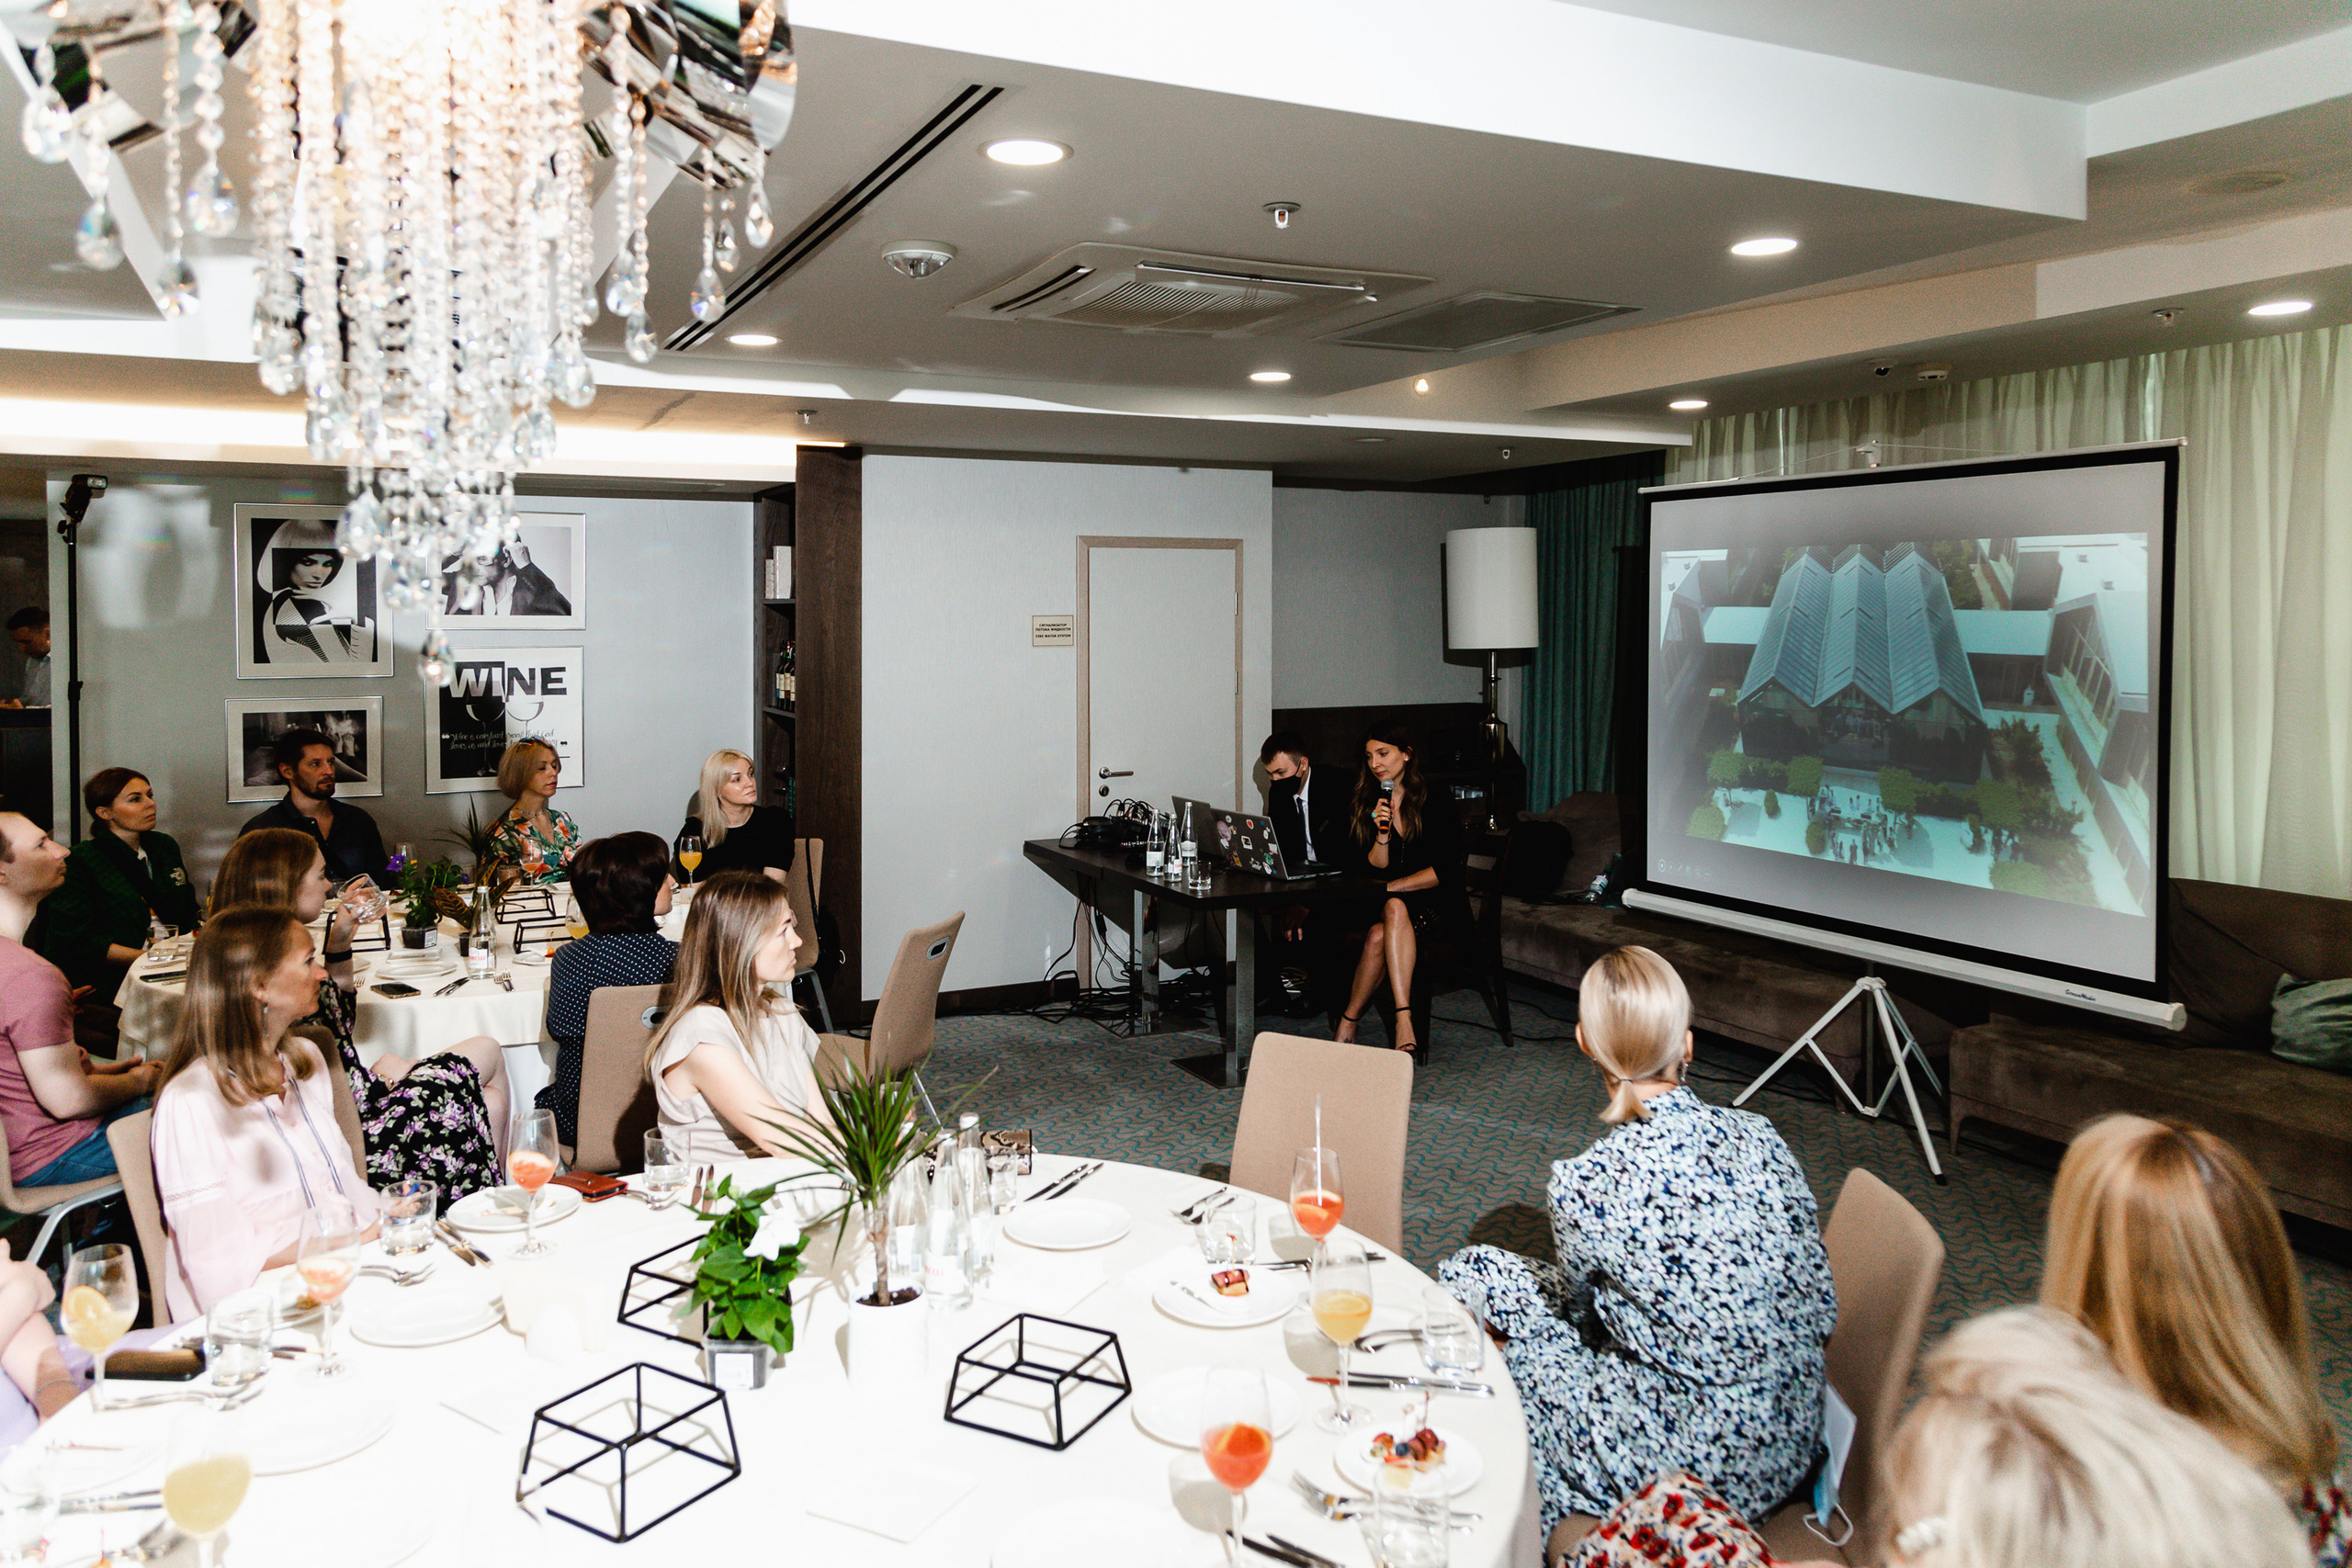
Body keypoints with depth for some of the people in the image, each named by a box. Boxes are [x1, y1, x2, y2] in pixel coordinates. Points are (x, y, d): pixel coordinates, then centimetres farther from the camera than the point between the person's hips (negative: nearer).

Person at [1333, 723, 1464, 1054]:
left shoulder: (1435, 802, -1)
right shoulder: (1362, 807, 6)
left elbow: (1446, 870, -9)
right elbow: (1371, 872, 0)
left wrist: (1391, 887, -16)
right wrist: (1382, 834, -18)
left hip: (1435, 906, -2)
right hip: (1380, 906, 2)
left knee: (1394, 907, -34)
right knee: (1378, 934, -33)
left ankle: (1348, 1023, -33)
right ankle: (1404, 1022, -36)